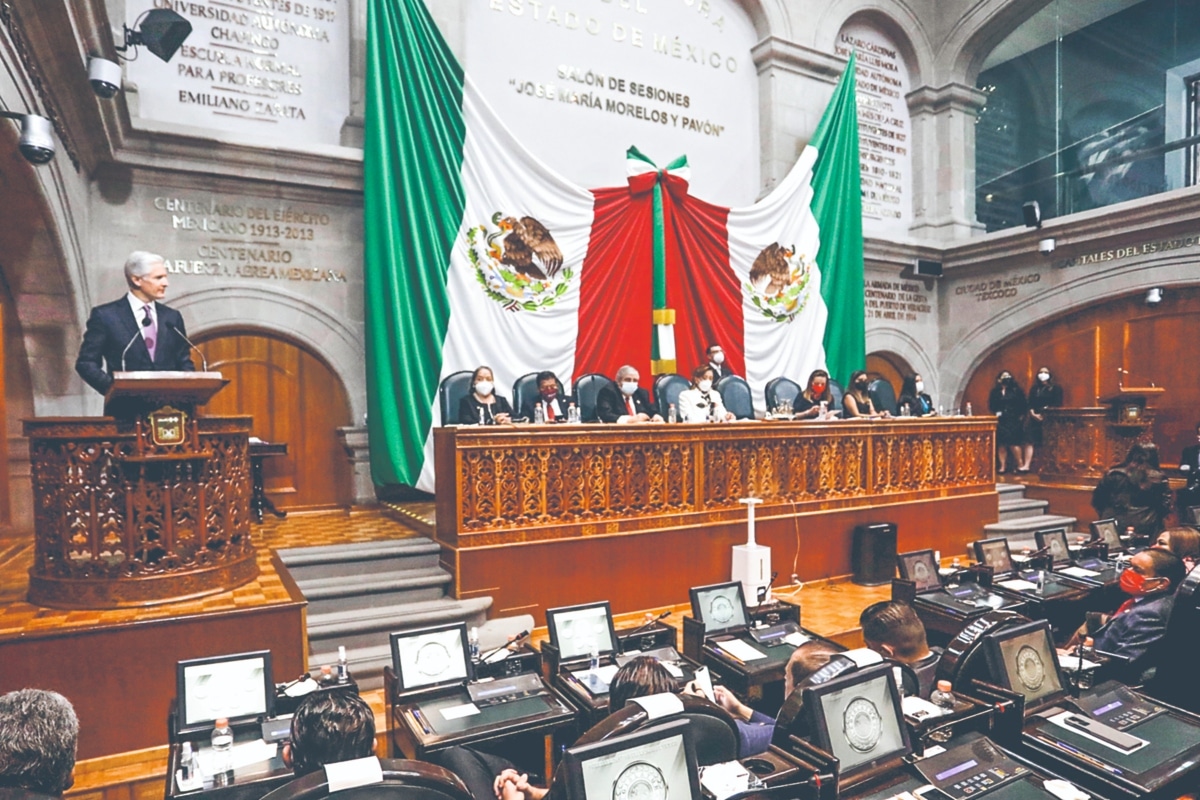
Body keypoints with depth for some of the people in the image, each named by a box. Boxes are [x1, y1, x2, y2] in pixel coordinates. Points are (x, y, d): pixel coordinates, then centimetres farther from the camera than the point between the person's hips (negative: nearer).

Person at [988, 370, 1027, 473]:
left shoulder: (1016, 390, 3)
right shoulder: (995, 392, 8)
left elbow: (1022, 405, 2)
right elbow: (991, 406, 7)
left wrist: (1020, 416, -5)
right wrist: (996, 413, -9)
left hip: (1013, 421, -2)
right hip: (1000, 421, 2)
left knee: (1013, 443, -8)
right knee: (1001, 444, 1)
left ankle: (1019, 465, 4)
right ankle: (1003, 466, 7)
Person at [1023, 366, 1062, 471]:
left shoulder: (1056, 388, 4)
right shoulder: (1034, 388, 15)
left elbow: (1058, 405, -5)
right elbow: (1030, 404, 8)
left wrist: (1046, 414, -16)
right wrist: (1033, 413, -10)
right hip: (1035, 418, 3)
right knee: (1029, 441, -8)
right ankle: (1026, 465, -13)